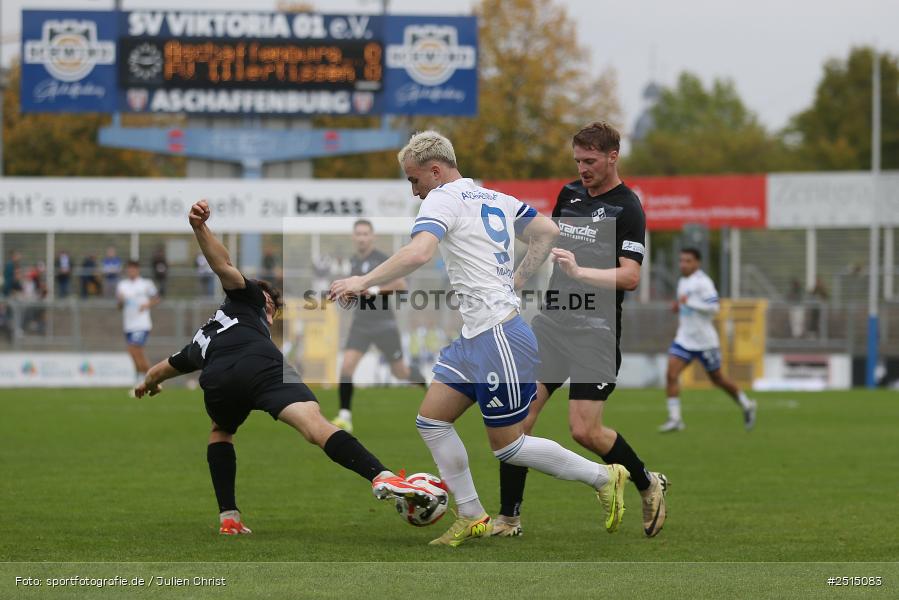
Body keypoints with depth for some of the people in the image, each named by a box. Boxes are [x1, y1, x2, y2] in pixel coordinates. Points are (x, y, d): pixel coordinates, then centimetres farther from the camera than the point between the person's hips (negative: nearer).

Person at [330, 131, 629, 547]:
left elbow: (418, 252, -28)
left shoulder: (443, 199, -12)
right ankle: (473, 519, 11)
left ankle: (603, 478, 13)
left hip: (498, 340, -10)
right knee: (431, 421, 8)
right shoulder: (496, 198, 15)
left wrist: (364, 280, -21)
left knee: (508, 446, 1)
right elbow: (548, 231, 15)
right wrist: (517, 279, 18)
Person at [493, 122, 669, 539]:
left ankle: (649, 486, 16)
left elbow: (630, 276, -18)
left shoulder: (627, 208, -9)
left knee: (586, 431, -10)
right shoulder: (569, 193, 12)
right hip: (551, 321, 6)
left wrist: (580, 272, -28)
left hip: (596, 332, -6)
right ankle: (508, 517, 3)